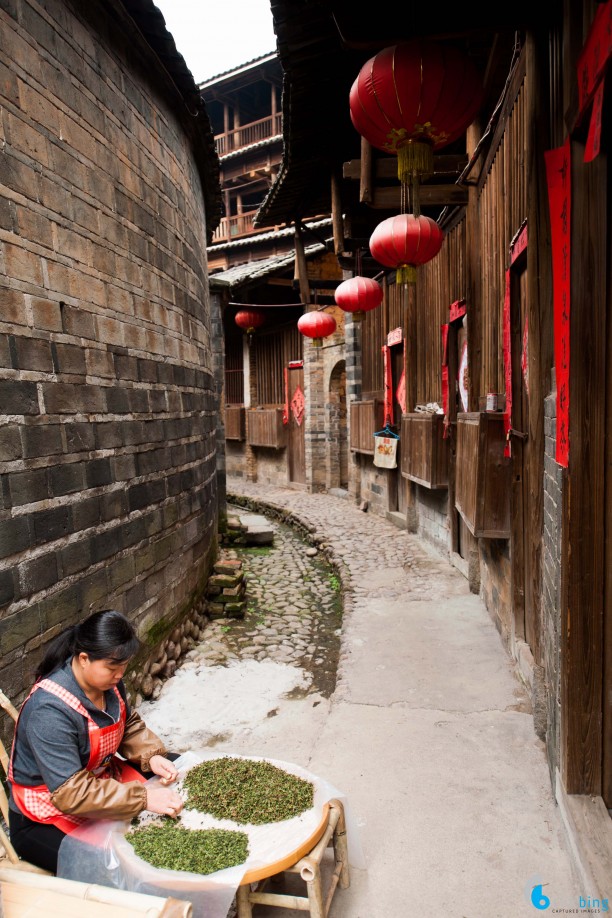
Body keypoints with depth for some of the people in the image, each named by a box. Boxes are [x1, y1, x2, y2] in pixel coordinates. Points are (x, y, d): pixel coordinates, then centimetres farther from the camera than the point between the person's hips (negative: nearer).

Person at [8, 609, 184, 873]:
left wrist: (151, 755, -13)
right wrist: (144, 798, -35)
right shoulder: (49, 711, -33)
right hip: (45, 819, -8)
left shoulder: (109, 681, -11)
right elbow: (71, 794, -34)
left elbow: (129, 725, 7)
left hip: (103, 779, 8)